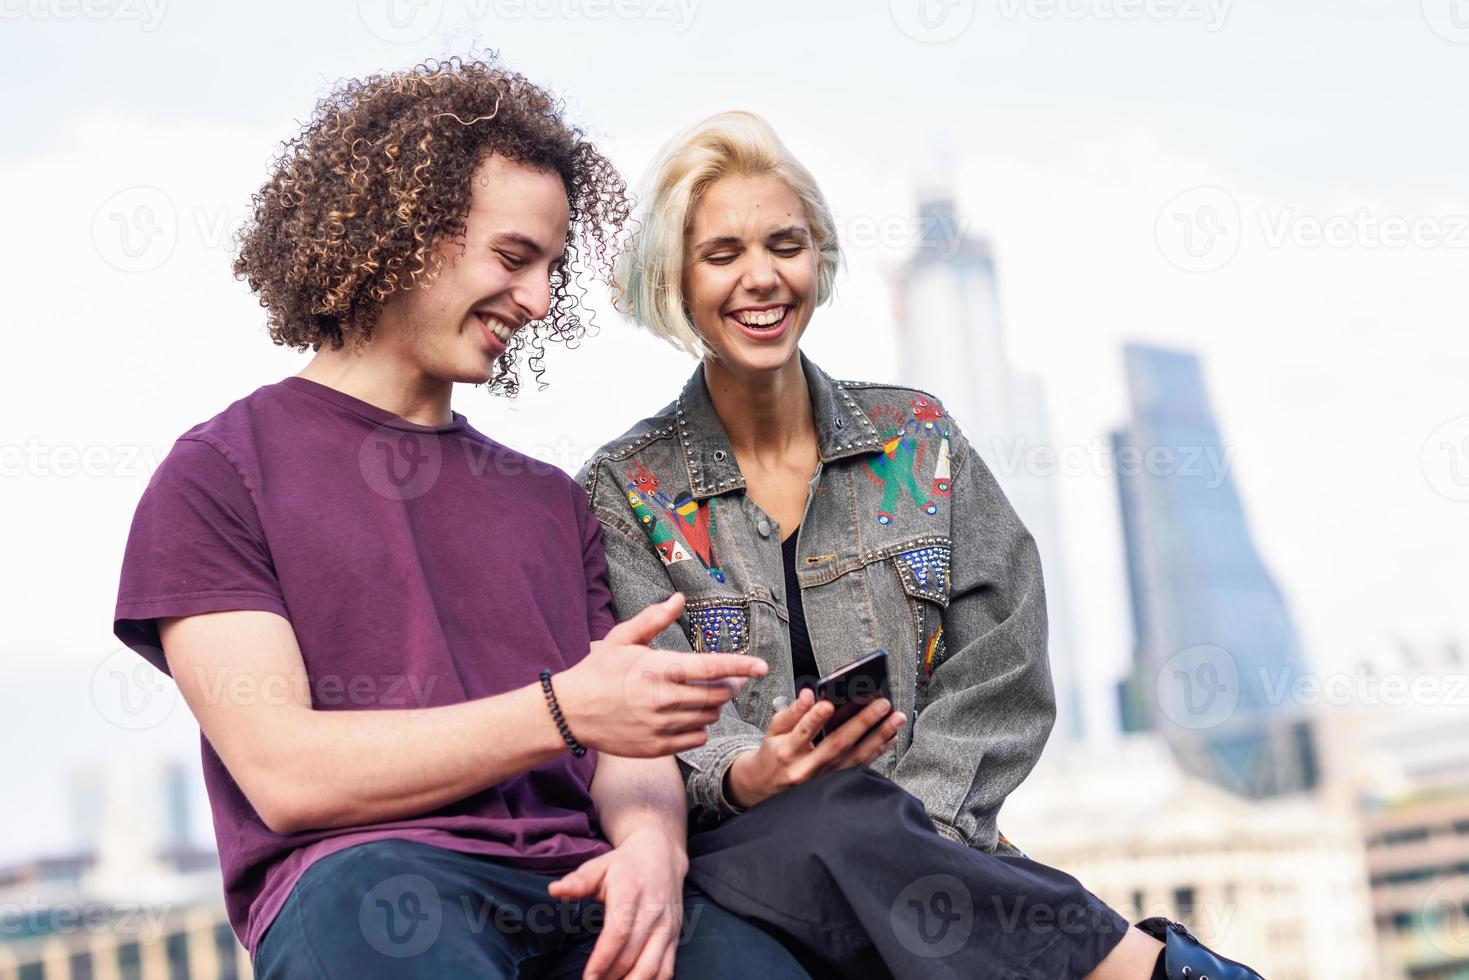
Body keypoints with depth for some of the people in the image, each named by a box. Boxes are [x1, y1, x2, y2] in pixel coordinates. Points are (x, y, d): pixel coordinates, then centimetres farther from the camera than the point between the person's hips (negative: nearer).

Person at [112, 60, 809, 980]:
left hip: (583, 887, 4)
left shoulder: (552, 499, 25)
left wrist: (652, 842, -8)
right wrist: (563, 711, -11)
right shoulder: (217, 477, 8)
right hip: (360, 872, -3)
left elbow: (625, 737, 16)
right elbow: (283, 773, -4)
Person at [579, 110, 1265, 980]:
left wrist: (911, 831, -12)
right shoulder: (627, 492, 5)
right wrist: (747, 775, -27)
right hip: (741, 858, -1)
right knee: (833, 824, -36)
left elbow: (1001, 679, 5)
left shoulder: (917, 441, 11)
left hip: (932, 837, 1)